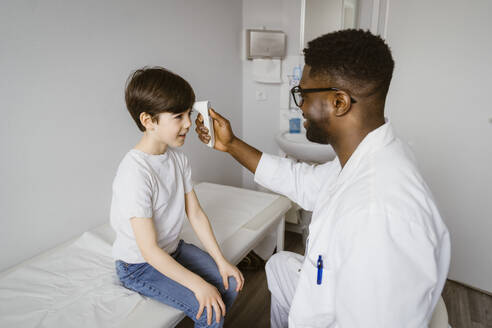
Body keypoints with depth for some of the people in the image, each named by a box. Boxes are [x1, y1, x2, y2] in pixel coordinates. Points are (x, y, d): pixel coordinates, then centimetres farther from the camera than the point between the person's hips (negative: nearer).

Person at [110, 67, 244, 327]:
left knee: (230, 283, 0)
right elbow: (149, 250, -27)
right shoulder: (135, 173, -30)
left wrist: (221, 261, -5)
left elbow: (195, 213, -1)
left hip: (173, 249, 7)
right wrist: (198, 285, -25)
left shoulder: (178, 158, -5)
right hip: (139, 266, -7)